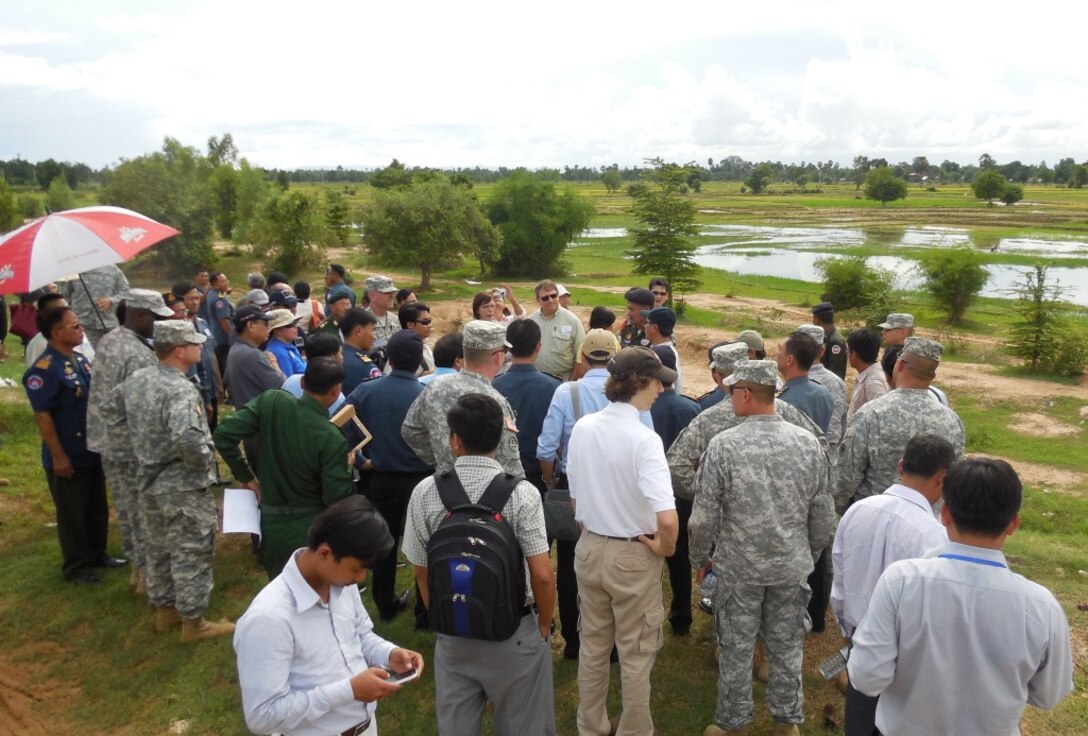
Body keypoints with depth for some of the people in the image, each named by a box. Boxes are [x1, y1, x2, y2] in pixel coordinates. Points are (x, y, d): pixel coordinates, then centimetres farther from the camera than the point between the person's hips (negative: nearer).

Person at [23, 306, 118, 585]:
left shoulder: (80, 359, 5)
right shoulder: (44, 370, -21)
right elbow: (42, 416, -21)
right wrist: (58, 456, -19)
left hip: (92, 450, 8)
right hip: (68, 456, -8)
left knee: (97, 508, 20)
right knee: (72, 514, 8)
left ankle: (97, 554, 36)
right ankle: (75, 566, 22)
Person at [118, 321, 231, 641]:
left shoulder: (135, 379, 1)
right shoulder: (180, 390, -25)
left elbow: (118, 398, 23)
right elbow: (187, 438, -39)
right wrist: (204, 462, -19)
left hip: (149, 481, 9)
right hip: (183, 486, -8)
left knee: (157, 549, 20)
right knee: (191, 553, 5)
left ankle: (164, 610, 36)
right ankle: (193, 621, 15)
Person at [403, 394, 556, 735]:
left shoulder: (425, 492, -10)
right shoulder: (521, 493, -19)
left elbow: (421, 570, 0)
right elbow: (542, 576, -17)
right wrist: (544, 626, 2)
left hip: (452, 634, 3)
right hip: (514, 633, -2)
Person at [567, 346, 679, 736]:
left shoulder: (582, 428, -7)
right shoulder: (644, 438, -24)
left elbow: (574, 498, 3)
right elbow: (667, 518, -31)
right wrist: (665, 547, -12)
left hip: (589, 548, 5)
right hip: (633, 556, -5)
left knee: (593, 645, 22)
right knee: (636, 655, 15)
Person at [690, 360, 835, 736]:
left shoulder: (723, 445, -18)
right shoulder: (807, 443, -8)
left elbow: (704, 518, -14)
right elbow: (824, 517, 0)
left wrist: (700, 558, 4)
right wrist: (809, 556, 17)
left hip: (738, 568, -3)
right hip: (792, 567, 3)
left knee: (736, 651, 13)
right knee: (787, 648, 18)